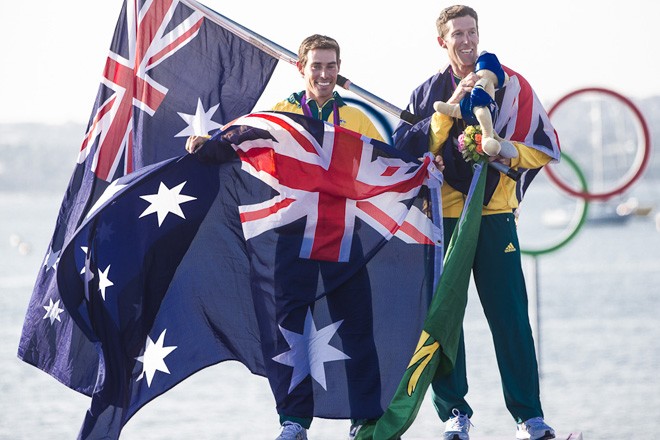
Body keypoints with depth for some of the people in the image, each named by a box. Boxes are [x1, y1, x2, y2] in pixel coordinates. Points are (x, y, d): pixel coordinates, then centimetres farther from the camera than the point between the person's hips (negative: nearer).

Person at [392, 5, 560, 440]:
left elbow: (545, 147, 3)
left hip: (495, 215, -2)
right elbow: (410, 147, -2)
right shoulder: (428, 92, 11)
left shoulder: (510, 84, 5)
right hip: (443, 217, 2)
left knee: (509, 315, -6)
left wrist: (501, 152, -14)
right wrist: (451, 105, -11)